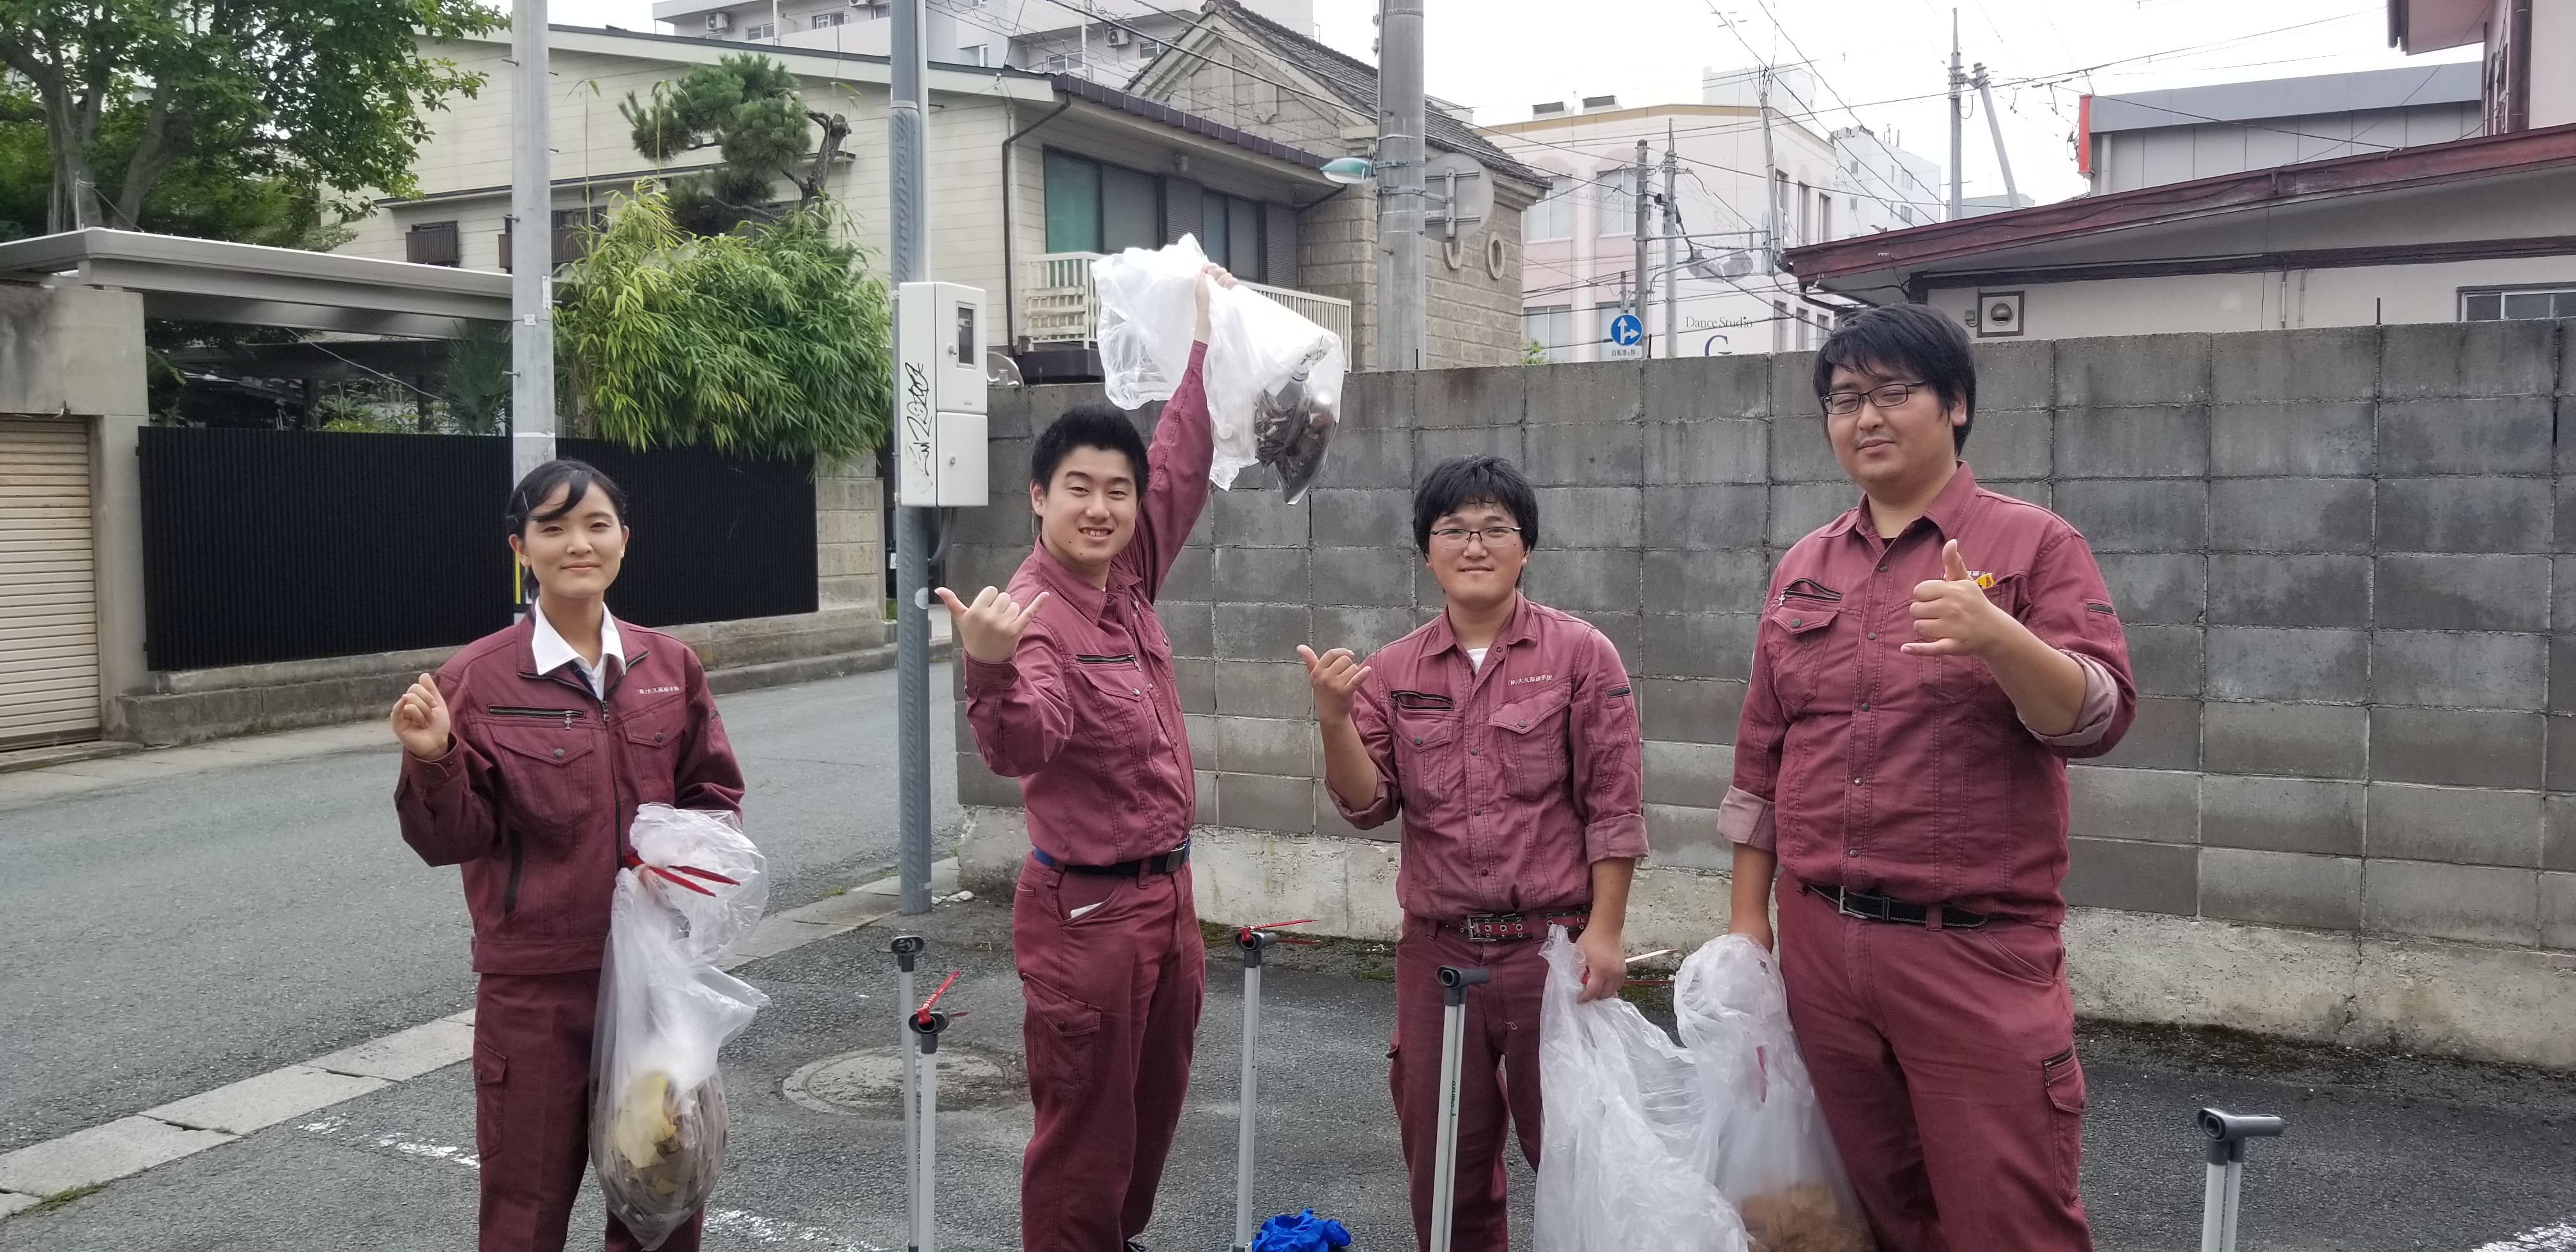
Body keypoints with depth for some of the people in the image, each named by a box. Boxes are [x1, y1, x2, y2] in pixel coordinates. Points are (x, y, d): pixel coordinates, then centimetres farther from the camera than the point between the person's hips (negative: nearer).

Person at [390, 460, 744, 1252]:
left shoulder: (670, 666, 2)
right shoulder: (476, 679, -9)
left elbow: (715, 792, 11)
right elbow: (453, 841, -7)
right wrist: (433, 761, -25)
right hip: (535, 984, -3)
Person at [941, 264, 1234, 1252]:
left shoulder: (1127, 578, 2)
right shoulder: (1033, 614, -20)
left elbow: (1181, 467, 15)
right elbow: (1019, 747, -36)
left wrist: (1206, 335, 19)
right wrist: (991, 669, -55)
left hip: (1167, 891, 8)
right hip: (1085, 908, -8)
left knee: (1155, 1108, 20)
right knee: (1085, 1131, 3)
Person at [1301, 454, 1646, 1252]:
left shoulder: (1580, 654, -5)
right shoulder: (1394, 670, 5)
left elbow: (1613, 805, -5)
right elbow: (1369, 806, 0)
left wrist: (1604, 931, -10)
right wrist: (1335, 720, -16)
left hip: (1553, 946, -3)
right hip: (1437, 949, 3)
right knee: (1443, 1157, 14)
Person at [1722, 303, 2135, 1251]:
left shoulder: (2033, 545, -2)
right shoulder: (1803, 567, 11)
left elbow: (2099, 717, -13)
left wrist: (1999, 639, -31)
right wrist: (1748, 916, 12)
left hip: (1977, 951, -4)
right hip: (1819, 946, 5)